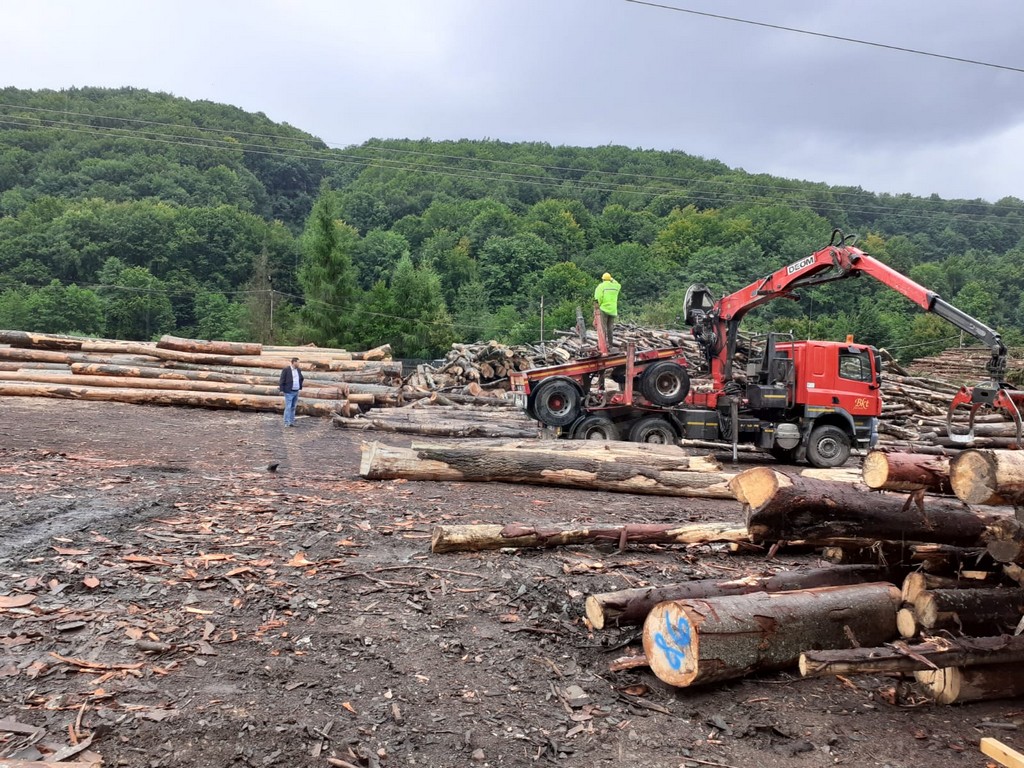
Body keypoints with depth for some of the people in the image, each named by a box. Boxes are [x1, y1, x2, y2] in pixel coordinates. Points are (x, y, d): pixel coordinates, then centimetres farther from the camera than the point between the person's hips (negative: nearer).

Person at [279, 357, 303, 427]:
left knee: (293, 407, 11)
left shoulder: (298, 370, 9)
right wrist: (281, 387, -15)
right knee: (288, 407, -8)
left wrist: (300, 387, 13)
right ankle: (286, 423, -4)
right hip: (289, 392, -7)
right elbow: (282, 379, -12)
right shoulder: (286, 369, -12)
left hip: (296, 392, 7)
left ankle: (292, 422, 17)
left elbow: (301, 379, 22)